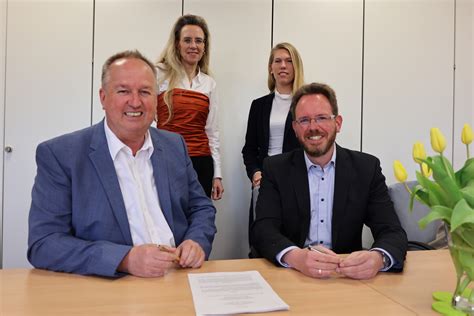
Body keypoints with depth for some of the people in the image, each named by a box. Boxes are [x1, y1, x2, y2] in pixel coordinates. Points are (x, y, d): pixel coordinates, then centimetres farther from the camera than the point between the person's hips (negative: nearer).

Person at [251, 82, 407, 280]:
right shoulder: (276, 169, -2)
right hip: (292, 275, -2)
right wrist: (295, 256, -34)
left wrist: (378, 258, -31)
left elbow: (392, 232, -7)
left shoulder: (366, 168, 0)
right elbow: (263, 230, -12)